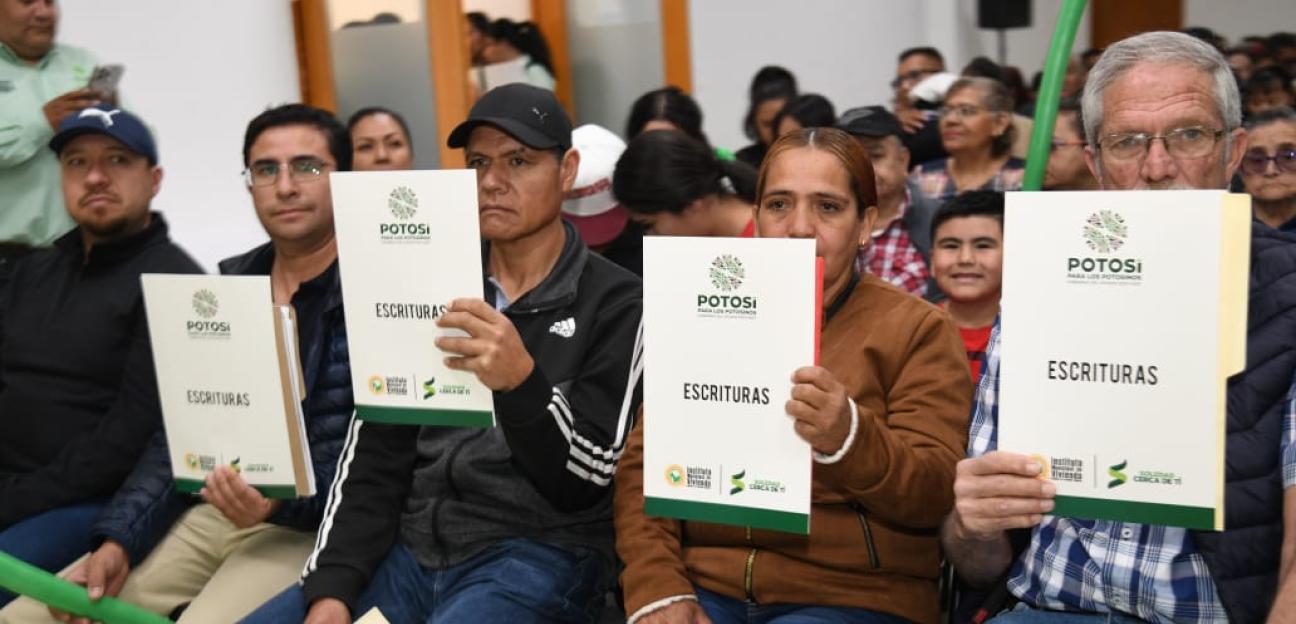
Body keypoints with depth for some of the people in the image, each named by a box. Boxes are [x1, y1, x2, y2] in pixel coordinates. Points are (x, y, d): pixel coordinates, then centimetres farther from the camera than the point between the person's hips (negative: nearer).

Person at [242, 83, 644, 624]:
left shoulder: (615, 302, -3)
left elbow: (584, 481, -9)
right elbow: (375, 456, 9)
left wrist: (522, 383, -26)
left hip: (537, 555, -5)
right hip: (411, 549, 5)